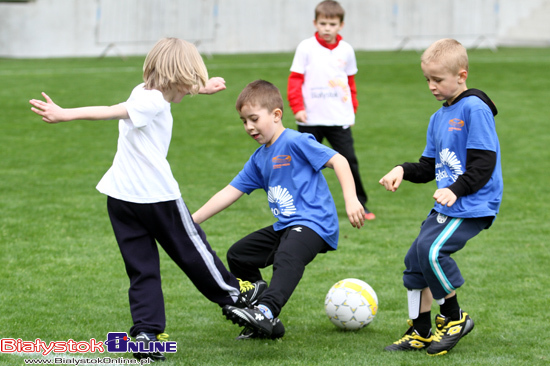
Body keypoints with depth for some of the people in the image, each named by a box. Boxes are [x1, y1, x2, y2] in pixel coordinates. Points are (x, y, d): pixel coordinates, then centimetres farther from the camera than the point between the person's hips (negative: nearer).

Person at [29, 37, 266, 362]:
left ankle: (146, 334, -1)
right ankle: (233, 293, 31)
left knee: (142, 268, 7)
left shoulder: (146, 92, 11)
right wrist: (64, 115, -39)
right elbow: (111, 112, -29)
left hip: (121, 198, 8)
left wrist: (201, 88, 49)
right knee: (192, 249, 12)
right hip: (157, 195, -8)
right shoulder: (153, 102, -16)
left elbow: (170, 90, 35)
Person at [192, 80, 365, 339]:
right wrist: (191, 221, 11)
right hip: (284, 227, 10)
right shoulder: (259, 159, 14)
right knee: (238, 255, 15)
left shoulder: (295, 142, -10)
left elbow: (338, 161, -15)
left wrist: (351, 200, -26)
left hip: (313, 223, -10)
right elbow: (230, 193, 15)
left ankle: (266, 311, -58)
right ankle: (264, 326, 15)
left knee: (287, 258, -37)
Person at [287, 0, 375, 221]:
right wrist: (297, 108, -11)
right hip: (311, 119, -2)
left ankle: (359, 204, 8)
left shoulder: (346, 50, 6)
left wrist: (353, 109, 16)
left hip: (340, 118, 2)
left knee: (349, 160, -2)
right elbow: (295, 79, -3)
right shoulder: (306, 48, -3)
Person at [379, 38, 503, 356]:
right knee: (416, 258, 6)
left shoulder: (475, 109, -12)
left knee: (431, 248, -24)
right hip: (447, 205, 9)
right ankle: (421, 332, 17)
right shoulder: (439, 118, 16)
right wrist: (404, 171, 1)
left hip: (473, 205, -9)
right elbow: (429, 166, 20)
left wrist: (456, 189, -26)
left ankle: (454, 318, -7)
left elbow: (484, 163, -17)